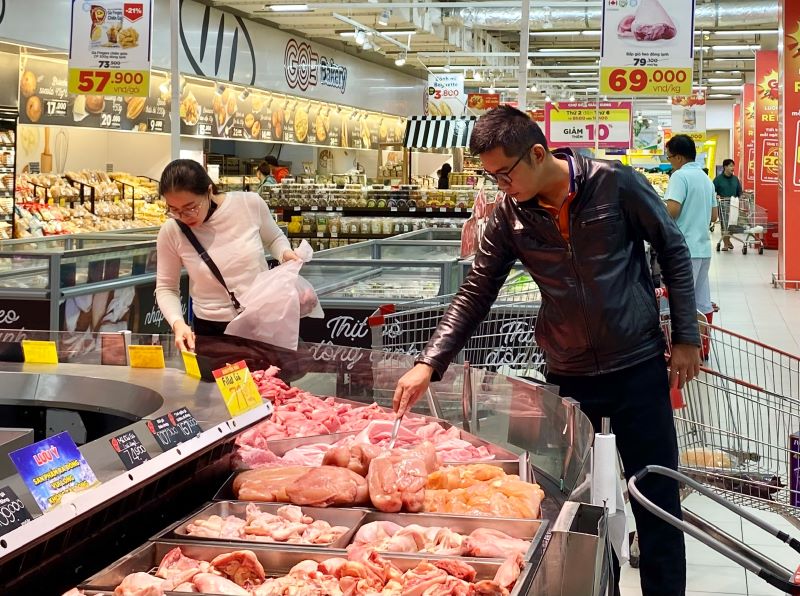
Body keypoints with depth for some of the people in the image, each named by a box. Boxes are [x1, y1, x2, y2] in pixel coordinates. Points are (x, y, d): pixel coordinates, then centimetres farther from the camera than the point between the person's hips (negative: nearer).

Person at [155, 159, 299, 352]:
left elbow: (274, 238, 7)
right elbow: (166, 288, -3)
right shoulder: (171, 232, -14)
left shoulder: (250, 204, -14)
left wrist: (286, 253, -15)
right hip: (212, 329, 0)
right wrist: (177, 323, -21)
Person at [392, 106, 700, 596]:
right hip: (567, 374, 3)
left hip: (638, 367, -2)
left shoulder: (616, 184, -13)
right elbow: (476, 293, -1)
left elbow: (674, 251, -2)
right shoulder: (510, 214, -5)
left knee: (656, 498, 6)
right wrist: (429, 364, -11)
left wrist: (686, 336, -3)